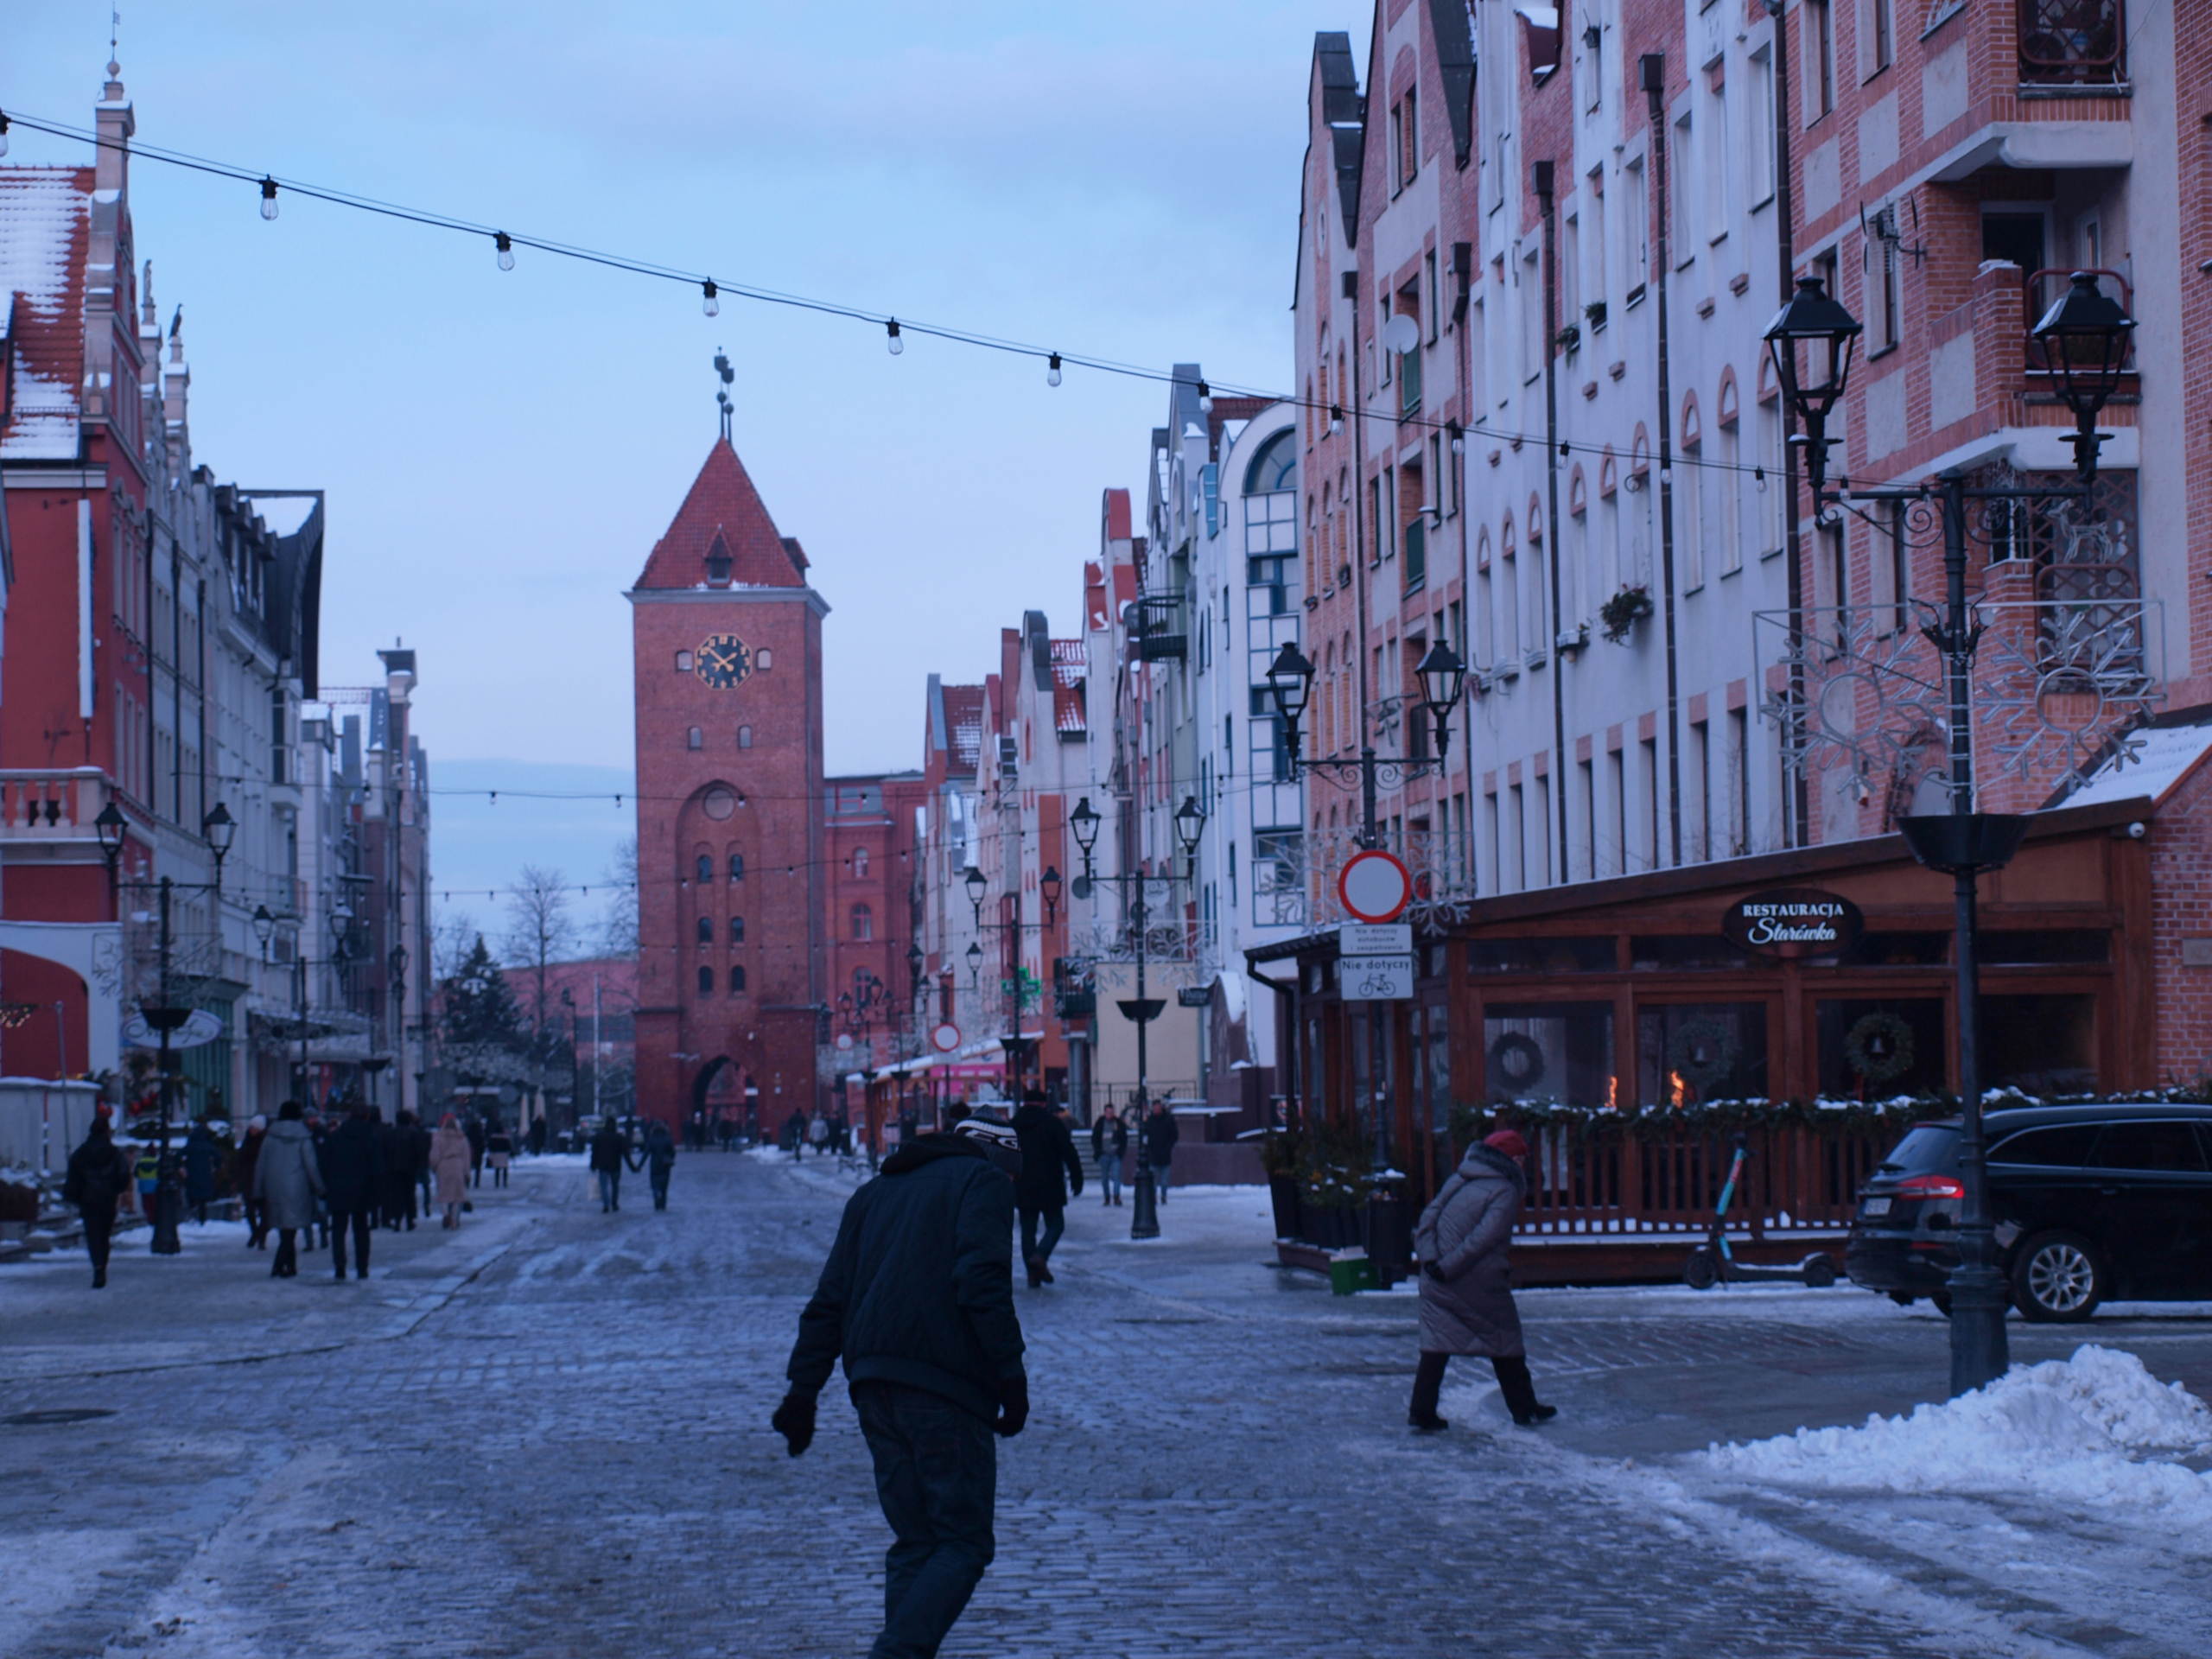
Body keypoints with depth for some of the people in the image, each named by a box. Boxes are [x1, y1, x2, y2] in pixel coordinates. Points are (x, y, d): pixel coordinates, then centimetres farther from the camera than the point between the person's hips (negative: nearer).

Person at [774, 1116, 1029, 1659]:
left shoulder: (875, 1192, 24)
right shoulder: (983, 1182, 4)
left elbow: (829, 1300, 19)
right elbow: (981, 1283, -12)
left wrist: (803, 1389, 17)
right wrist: (1011, 1375, -11)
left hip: (873, 1389, 7)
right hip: (946, 1389, -7)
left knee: (913, 1542, 12)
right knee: (964, 1544, -4)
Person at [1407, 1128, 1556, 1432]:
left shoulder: (1458, 1180, 12)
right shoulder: (1505, 1191, -8)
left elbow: (1429, 1216, 4)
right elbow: (1484, 1236, -19)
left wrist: (1429, 1256, -7)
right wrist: (1449, 1267, -17)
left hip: (1438, 1277, 5)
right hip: (1478, 1281, -5)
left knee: (1436, 1341, 6)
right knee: (1504, 1339, 11)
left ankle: (1421, 1410, -2)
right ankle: (1524, 1408, 20)